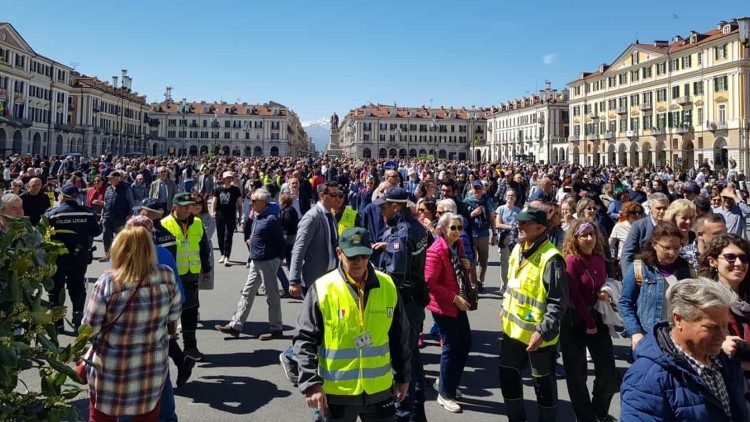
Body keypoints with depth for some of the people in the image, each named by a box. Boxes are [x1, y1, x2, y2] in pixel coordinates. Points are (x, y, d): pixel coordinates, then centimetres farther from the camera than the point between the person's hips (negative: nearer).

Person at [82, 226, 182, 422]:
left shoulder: (108, 282, -20)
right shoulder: (167, 276, -12)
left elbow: (90, 328, -12)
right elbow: (174, 315, 2)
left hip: (112, 369, -2)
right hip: (153, 368, 2)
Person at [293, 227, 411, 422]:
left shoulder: (388, 286, -1)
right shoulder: (322, 289, -11)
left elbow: (399, 337, 8)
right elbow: (304, 340, -9)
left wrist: (403, 377, 13)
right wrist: (311, 384, -17)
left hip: (380, 389, 3)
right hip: (335, 392, -2)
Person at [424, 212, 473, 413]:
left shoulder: (458, 246, 6)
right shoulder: (436, 251, -20)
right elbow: (430, 282, -21)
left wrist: (467, 266, 0)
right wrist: (454, 298, -21)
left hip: (458, 304, 8)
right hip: (443, 306, -8)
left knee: (465, 343, 14)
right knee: (451, 347, 1)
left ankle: (447, 382, 33)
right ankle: (445, 394, 18)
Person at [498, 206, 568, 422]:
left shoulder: (550, 258, -22)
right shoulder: (517, 250, 4)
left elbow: (558, 303, -22)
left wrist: (543, 332, -24)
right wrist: (506, 307, 20)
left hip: (538, 335, -8)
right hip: (513, 329, 8)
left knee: (543, 384, 10)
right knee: (508, 376, 19)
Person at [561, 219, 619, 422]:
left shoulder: (599, 259, 4)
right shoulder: (571, 261, -15)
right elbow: (574, 297, -15)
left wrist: (604, 293, -3)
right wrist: (589, 324, -11)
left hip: (597, 317, 6)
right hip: (575, 321, -6)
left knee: (608, 372, 7)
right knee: (577, 374, 4)